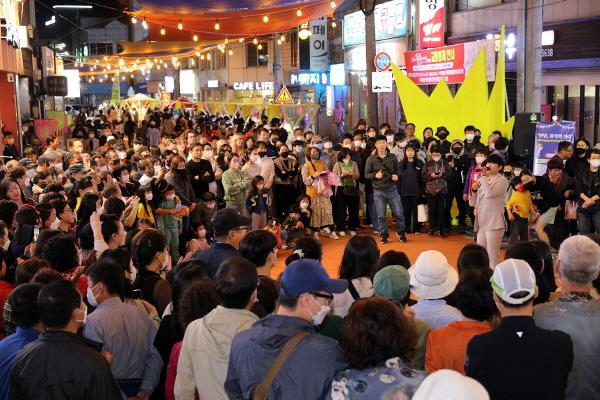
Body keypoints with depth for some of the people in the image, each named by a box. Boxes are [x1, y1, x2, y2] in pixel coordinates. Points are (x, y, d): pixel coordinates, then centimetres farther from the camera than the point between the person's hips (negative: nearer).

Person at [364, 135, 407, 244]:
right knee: (381, 215, 4)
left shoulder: (393, 157, 1)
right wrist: (375, 175, -19)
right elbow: (366, 174, -1)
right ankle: (384, 235, 19)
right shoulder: (371, 159, -4)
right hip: (378, 191, -1)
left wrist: (396, 175, -9)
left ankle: (400, 232, 23)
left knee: (399, 213, 3)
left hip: (392, 189, 1)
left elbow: (397, 170, 13)